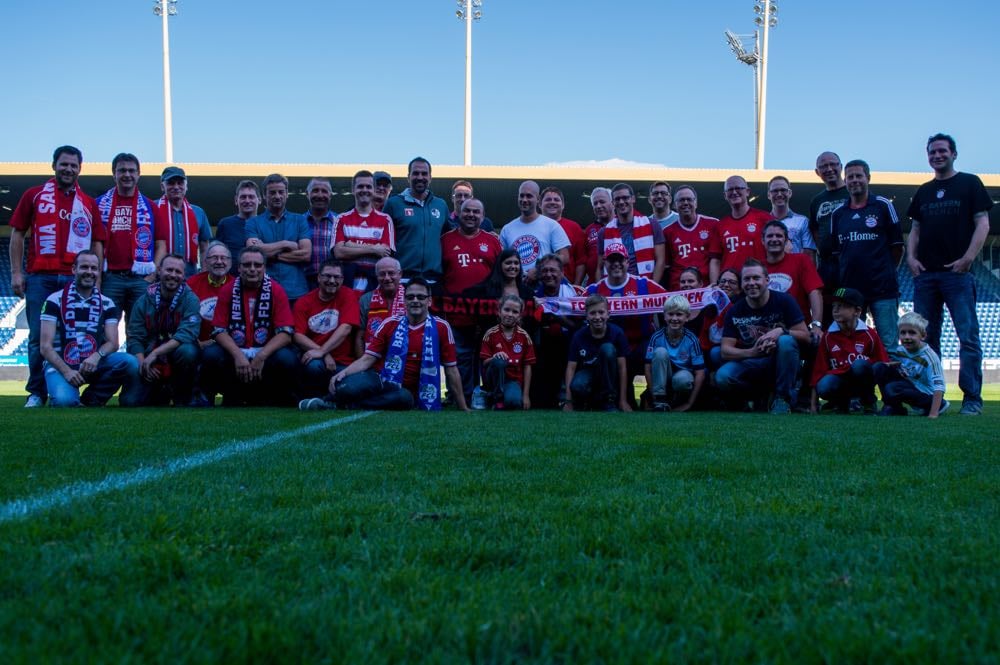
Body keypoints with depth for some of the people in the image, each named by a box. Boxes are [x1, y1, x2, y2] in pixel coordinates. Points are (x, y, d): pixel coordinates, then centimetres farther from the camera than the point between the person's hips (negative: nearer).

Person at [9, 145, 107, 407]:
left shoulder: (88, 204, 14)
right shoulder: (34, 195, 10)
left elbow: (97, 243, 13)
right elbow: (17, 234, 8)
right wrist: (16, 272, 0)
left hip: (76, 279, 1)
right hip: (40, 278, -1)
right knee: (39, 336, -1)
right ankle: (36, 392, 5)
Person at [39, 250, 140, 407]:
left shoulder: (107, 304, 8)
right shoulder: (55, 300, -2)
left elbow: (112, 343, 1)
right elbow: (45, 346, -7)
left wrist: (96, 356, -22)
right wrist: (66, 371, -21)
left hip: (92, 364, 4)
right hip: (60, 364, -4)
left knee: (129, 363, -24)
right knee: (64, 400, -34)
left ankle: (90, 400, -8)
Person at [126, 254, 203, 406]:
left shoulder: (190, 299, -9)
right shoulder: (145, 300, -1)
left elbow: (187, 334, -23)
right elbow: (134, 338, -4)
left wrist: (155, 354, -30)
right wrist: (142, 363, -22)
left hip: (177, 357, -2)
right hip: (151, 365, 2)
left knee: (188, 351, -34)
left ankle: (184, 399, -9)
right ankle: (162, 393, 22)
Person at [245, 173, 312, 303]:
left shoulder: (300, 220, 10)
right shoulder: (253, 223, 9)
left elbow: (306, 254, -2)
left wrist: (271, 254, -5)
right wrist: (286, 244, -5)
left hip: (296, 293, 1)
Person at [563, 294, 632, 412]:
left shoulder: (616, 333, -14)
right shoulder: (579, 336, -12)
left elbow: (622, 367, -12)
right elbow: (571, 367, -12)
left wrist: (623, 401, -14)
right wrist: (568, 402, -18)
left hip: (609, 377, 1)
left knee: (607, 348, -29)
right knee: (577, 386, -37)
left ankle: (609, 400, -18)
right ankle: (582, 402, 2)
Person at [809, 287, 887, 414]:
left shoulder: (869, 335, -5)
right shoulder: (828, 337, 0)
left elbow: (883, 364, -1)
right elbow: (819, 369, -1)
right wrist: (814, 405, -3)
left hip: (863, 380, -1)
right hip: (840, 382, 1)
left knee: (859, 365, -33)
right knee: (824, 387, -32)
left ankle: (869, 404, -9)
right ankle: (842, 404, 4)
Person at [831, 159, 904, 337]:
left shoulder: (883, 205, 2)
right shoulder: (838, 214, 11)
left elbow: (897, 246, 5)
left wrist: (886, 272, 6)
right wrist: (846, 273, 6)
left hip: (882, 288, -3)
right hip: (849, 288, 4)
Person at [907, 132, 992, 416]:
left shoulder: (969, 183, 5)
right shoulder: (923, 192, 18)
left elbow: (982, 223, -2)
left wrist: (968, 258, -13)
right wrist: (911, 256, 3)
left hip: (958, 273, -5)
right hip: (925, 274, 5)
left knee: (968, 336, -8)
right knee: (926, 337, 5)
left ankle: (972, 398, -5)